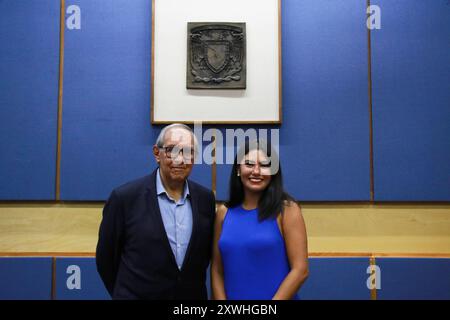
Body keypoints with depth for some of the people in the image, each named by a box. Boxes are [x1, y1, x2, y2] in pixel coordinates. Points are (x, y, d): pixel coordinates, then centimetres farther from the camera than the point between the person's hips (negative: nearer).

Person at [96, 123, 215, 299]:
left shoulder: (206, 198, -5)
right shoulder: (125, 197, -15)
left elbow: (206, 253, 6)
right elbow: (106, 258, -6)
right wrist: (127, 292, 2)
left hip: (193, 296, 3)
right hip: (137, 295, -3)